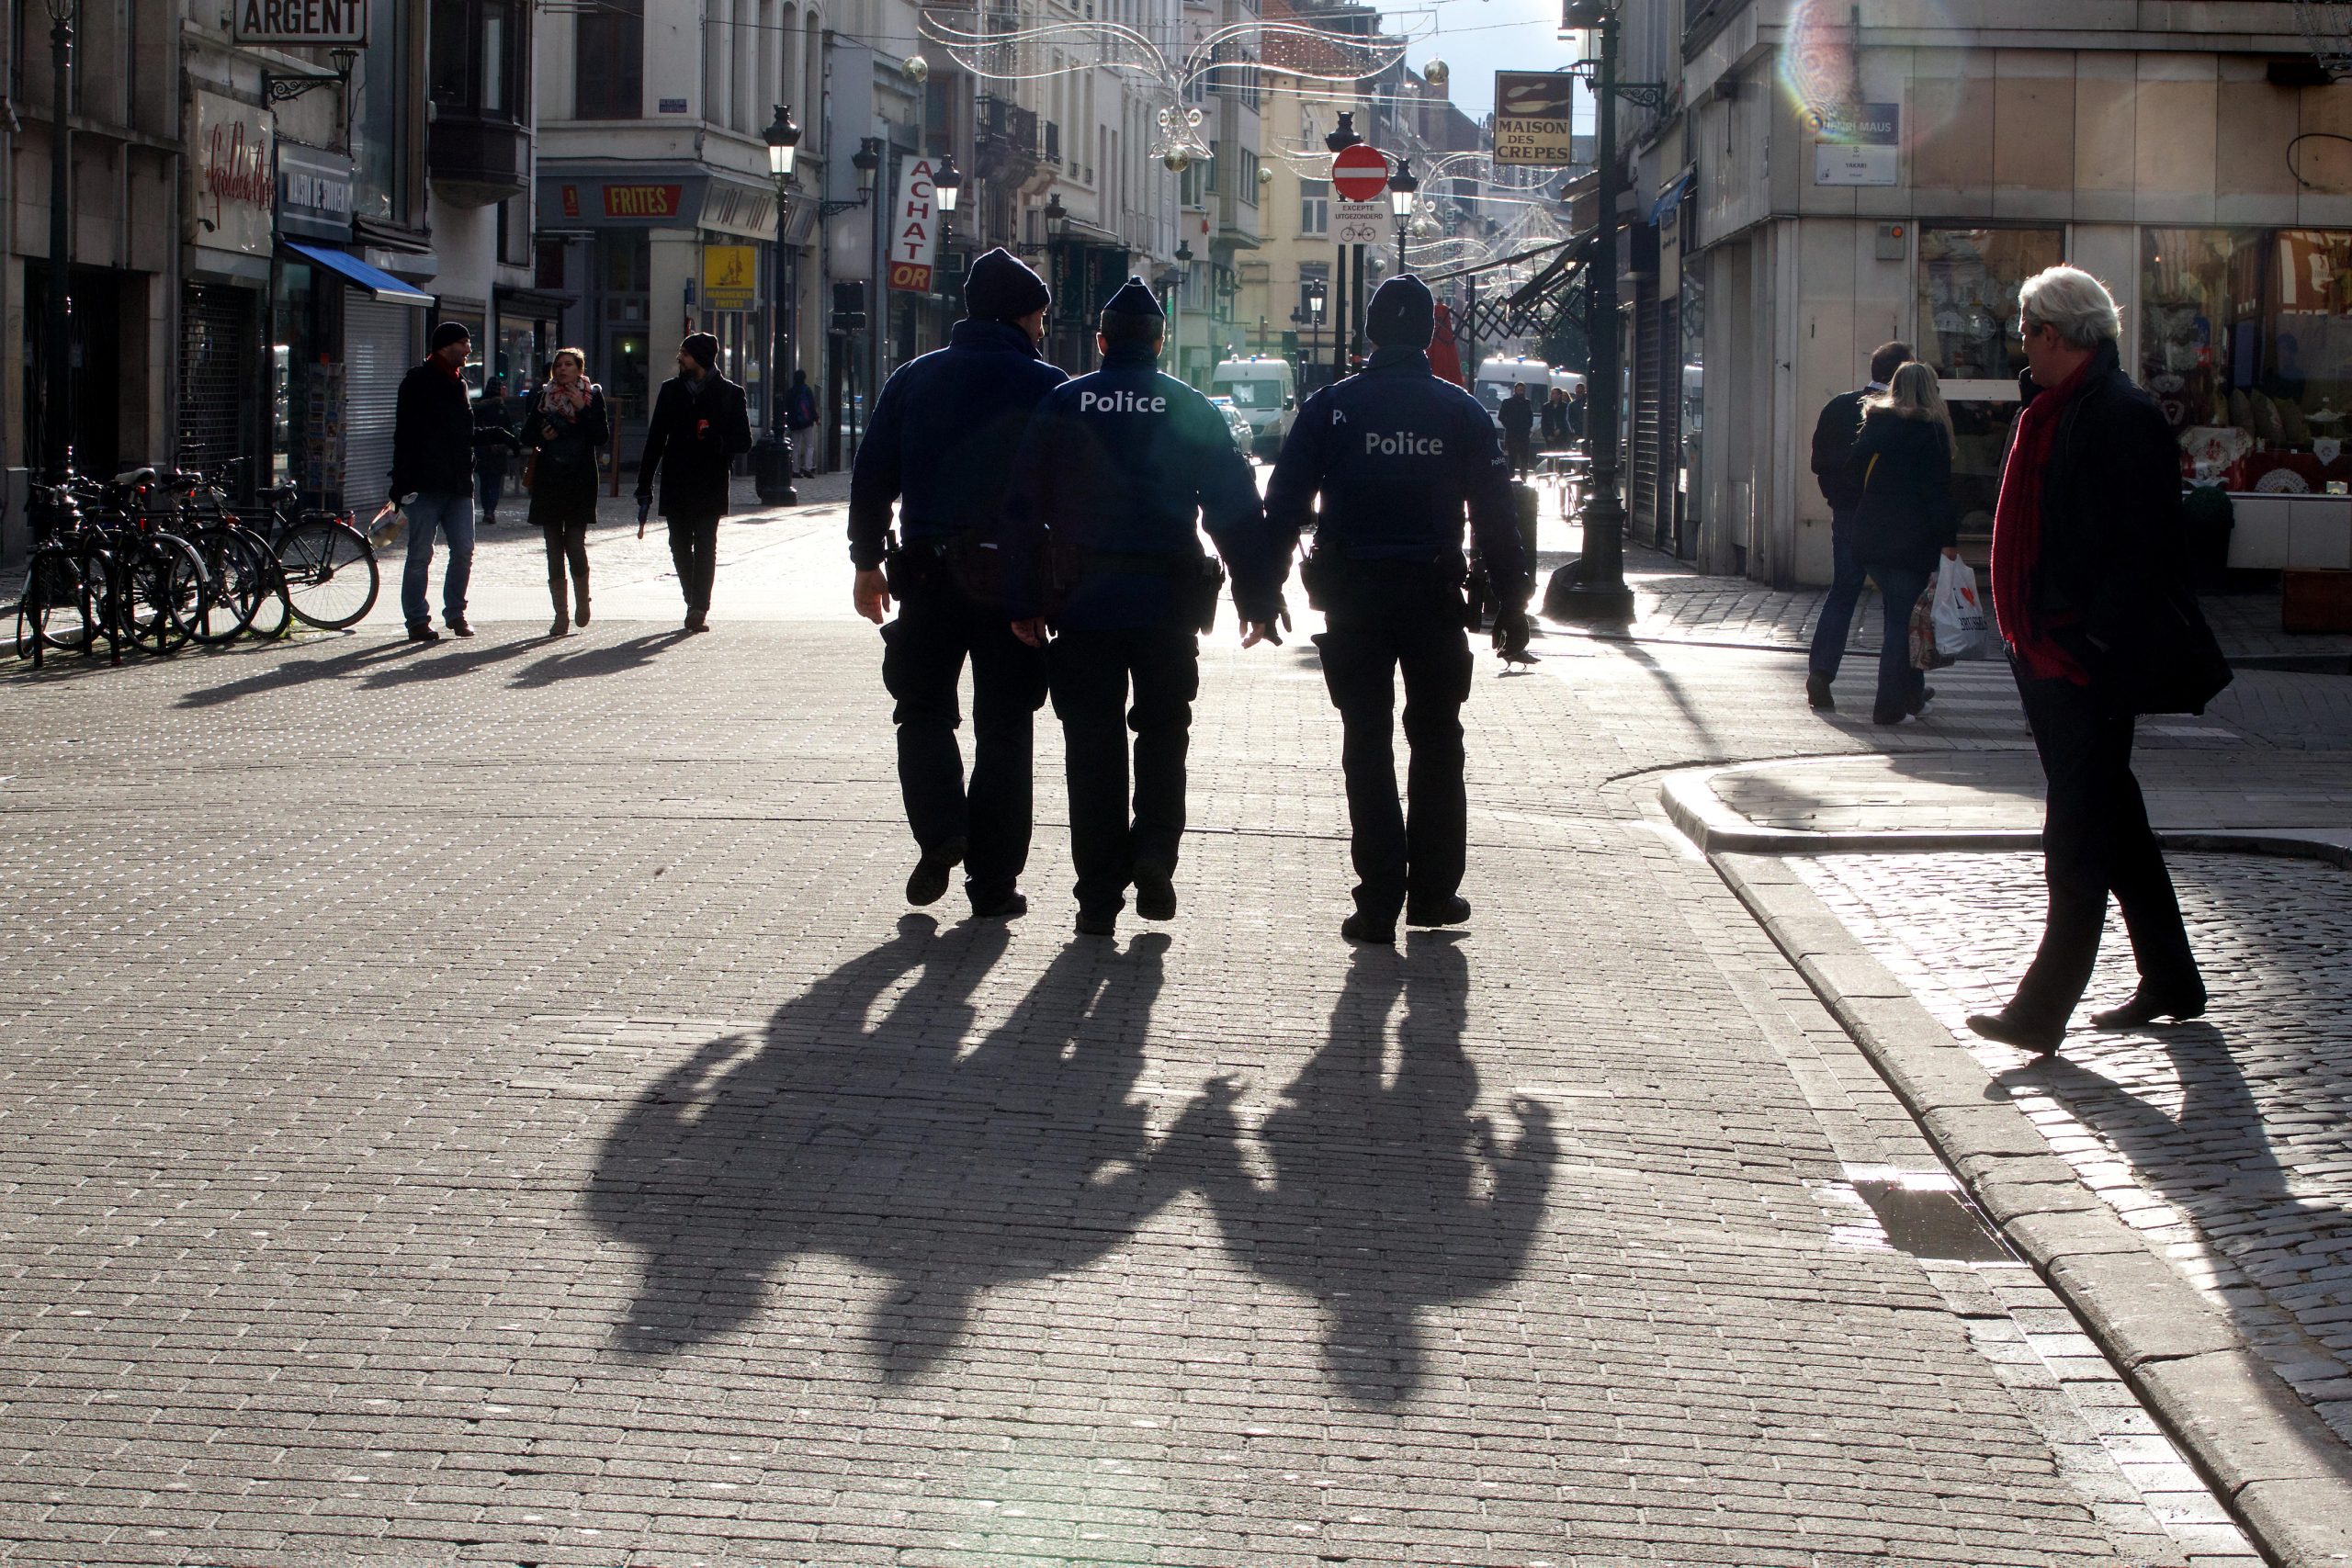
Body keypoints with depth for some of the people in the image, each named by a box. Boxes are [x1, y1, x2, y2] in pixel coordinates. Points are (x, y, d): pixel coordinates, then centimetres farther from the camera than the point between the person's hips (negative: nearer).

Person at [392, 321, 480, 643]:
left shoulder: (459, 383, 17)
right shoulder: (418, 382, -5)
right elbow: (405, 436, -10)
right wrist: (404, 483, -16)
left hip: (458, 484, 7)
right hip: (426, 485, -7)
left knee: (464, 550, 2)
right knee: (420, 555, -2)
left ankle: (455, 613, 14)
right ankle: (417, 621, 4)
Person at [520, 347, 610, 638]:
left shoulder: (593, 396, 3)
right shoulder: (544, 397, 9)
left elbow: (603, 436, -6)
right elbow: (527, 437, 12)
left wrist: (582, 409, -14)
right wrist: (542, 436, -9)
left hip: (580, 482, -3)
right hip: (548, 481, 3)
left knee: (575, 544, -10)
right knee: (554, 550, 2)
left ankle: (582, 600, 15)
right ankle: (561, 614, 7)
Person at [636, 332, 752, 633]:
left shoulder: (730, 393, 2)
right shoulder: (671, 390, 11)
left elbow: (743, 442, 1)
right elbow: (656, 439, 11)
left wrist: (715, 441, -20)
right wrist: (644, 485, 7)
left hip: (710, 486, -4)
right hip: (676, 484, 4)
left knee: (704, 546, -9)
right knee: (680, 546, 5)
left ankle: (699, 608, -11)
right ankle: (695, 606, 15)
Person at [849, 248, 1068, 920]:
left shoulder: (913, 379, 7)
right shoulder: (1047, 387, -2)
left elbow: (872, 475, 5)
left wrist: (867, 561, 11)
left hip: (928, 574, 2)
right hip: (1015, 580, -2)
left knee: (923, 711, 15)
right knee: (1003, 727, 6)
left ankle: (939, 833, -8)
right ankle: (993, 882, 5)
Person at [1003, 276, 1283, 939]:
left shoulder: (1061, 407, 3)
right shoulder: (1192, 411, 2)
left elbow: (1025, 508, 2)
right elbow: (1237, 508, 0)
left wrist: (1025, 601, 6)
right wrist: (1258, 598, 3)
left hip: (1083, 603, 0)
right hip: (1169, 603, 0)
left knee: (1092, 742, 4)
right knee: (1162, 732, 15)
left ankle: (1099, 895, 3)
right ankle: (1154, 849, -5)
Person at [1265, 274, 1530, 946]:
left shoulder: (1331, 407, -1)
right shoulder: (1460, 411, 1)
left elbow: (1285, 505, -4)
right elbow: (1495, 516, 0)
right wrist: (1511, 603, 6)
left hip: (1352, 596, -1)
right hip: (1434, 595, 1)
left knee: (1367, 746, 3)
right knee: (1437, 744, 14)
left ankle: (1379, 902, -2)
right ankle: (1433, 890, 16)